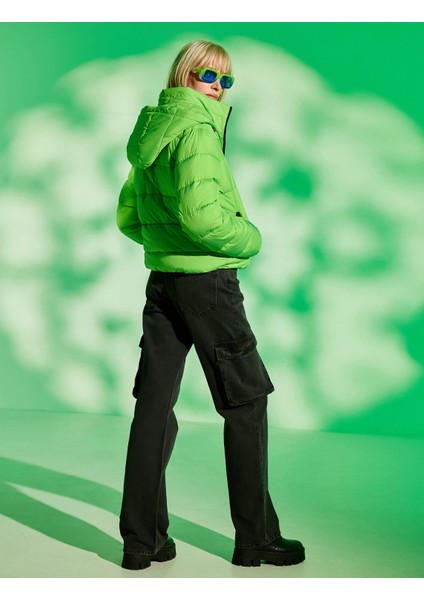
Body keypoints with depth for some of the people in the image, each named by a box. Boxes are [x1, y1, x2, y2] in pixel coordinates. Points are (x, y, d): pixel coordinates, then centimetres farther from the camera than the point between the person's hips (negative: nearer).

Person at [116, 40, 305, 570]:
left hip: (160, 282, 8)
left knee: (153, 403, 8)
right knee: (246, 403, 4)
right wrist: (250, 239, -8)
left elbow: (127, 217, 19)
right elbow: (201, 215, -24)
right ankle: (255, 539, 12)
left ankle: (142, 540, 15)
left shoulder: (151, 132, 15)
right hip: (208, 283, -8)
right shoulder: (196, 130, -12)